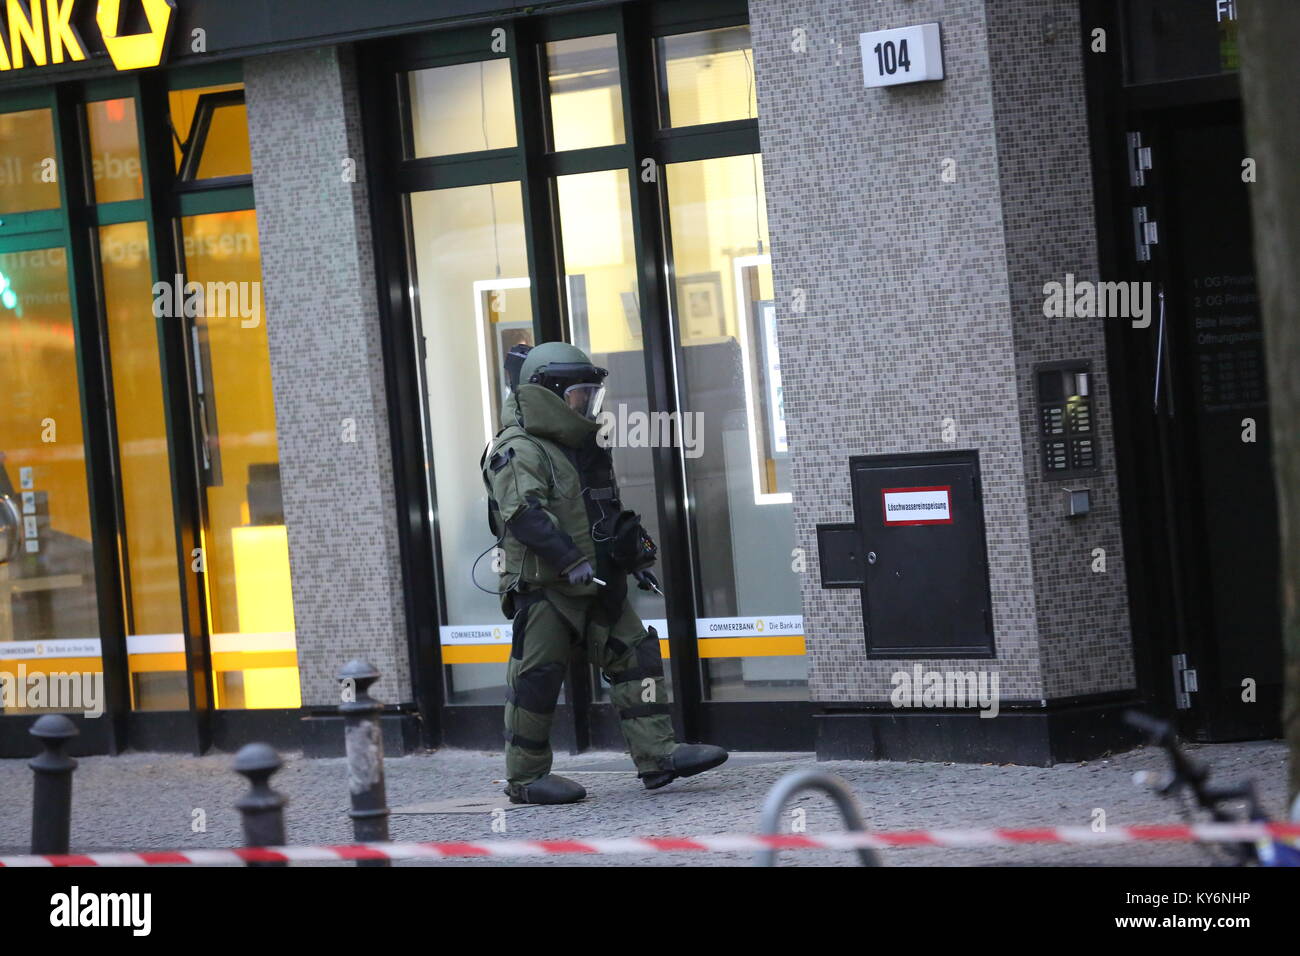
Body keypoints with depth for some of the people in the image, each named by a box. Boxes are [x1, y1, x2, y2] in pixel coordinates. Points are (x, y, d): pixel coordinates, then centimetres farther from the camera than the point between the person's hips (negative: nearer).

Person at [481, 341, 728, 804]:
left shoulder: (584, 448, 18)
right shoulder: (519, 451, -12)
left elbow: (608, 514, 28)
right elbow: (525, 516, -25)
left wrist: (636, 559, 22)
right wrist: (571, 562, -32)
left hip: (596, 587, 9)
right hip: (542, 587, -9)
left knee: (636, 657, 2)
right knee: (537, 679, -2)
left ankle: (657, 755, 1)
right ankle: (526, 778, 7)